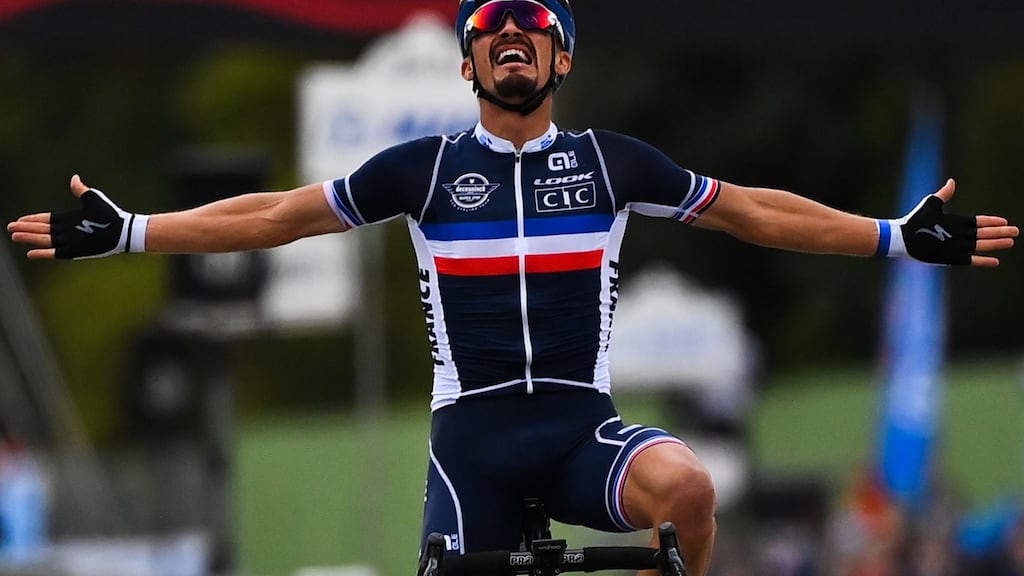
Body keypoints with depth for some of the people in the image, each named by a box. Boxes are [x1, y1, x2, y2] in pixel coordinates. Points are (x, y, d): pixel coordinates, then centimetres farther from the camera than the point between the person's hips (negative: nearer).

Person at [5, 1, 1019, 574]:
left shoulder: (610, 162, 6)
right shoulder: (426, 168, 5)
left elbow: (750, 212, 10)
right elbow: (275, 215, 9)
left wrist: (900, 236, 5)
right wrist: (124, 233, 4)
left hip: (582, 430, 0)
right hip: (473, 433, 1)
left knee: (686, 485, -32)